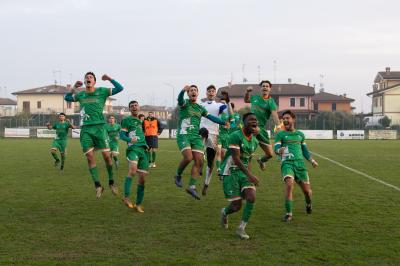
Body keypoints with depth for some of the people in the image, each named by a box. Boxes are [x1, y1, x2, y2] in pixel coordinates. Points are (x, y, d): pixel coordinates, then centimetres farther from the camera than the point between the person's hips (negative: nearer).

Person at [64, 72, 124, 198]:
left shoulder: (101, 91, 5)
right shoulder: (80, 94, 14)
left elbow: (120, 88, 1)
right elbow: (67, 98, 27)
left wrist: (110, 79, -9)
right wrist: (74, 88, 13)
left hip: (99, 127, -2)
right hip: (85, 129, 2)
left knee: (106, 155, -6)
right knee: (90, 157, -5)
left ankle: (111, 182, 13)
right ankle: (98, 185, 0)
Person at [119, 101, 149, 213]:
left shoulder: (140, 121, 26)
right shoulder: (126, 120, 7)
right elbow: (122, 135, -3)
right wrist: (130, 139, -21)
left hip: (143, 150, 6)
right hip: (133, 148, -6)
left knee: (142, 177, 1)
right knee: (133, 170, -30)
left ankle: (138, 204, 10)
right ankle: (126, 197, -24)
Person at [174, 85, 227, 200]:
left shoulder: (200, 108, 18)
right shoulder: (185, 103, 1)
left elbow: (211, 117, 18)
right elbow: (179, 99, -22)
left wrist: (225, 123, 6)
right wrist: (183, 90, -44)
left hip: (196, 137, 5)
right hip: (183, 135, -5)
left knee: (199, 161, -7)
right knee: (188, 157, -23)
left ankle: (192, 187, 1)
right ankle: (178, 175, 5)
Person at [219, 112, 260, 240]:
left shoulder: (255, 141, 8)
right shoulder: (235, 136, -16)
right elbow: (236, 158, -25)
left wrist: (249, 175, 19)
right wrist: (249, 175, -32)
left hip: (244, 172, 6)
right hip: (231, 172, -6)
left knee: (251, 197, -16)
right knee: (236, 206, -6)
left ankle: (241, 228, -1)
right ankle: (224, 212, 32)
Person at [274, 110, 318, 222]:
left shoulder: (300, 134, 19)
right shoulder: (280, 134, 7)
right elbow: (276, 149, -5)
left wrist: (312, 160, 17)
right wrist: (279, 150, -28)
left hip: (300, 163, 3)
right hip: (287, 163, -3)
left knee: (307, 190, 4)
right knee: (289, 185, -26)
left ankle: (308, 204, 40)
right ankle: (289, 213, -16)